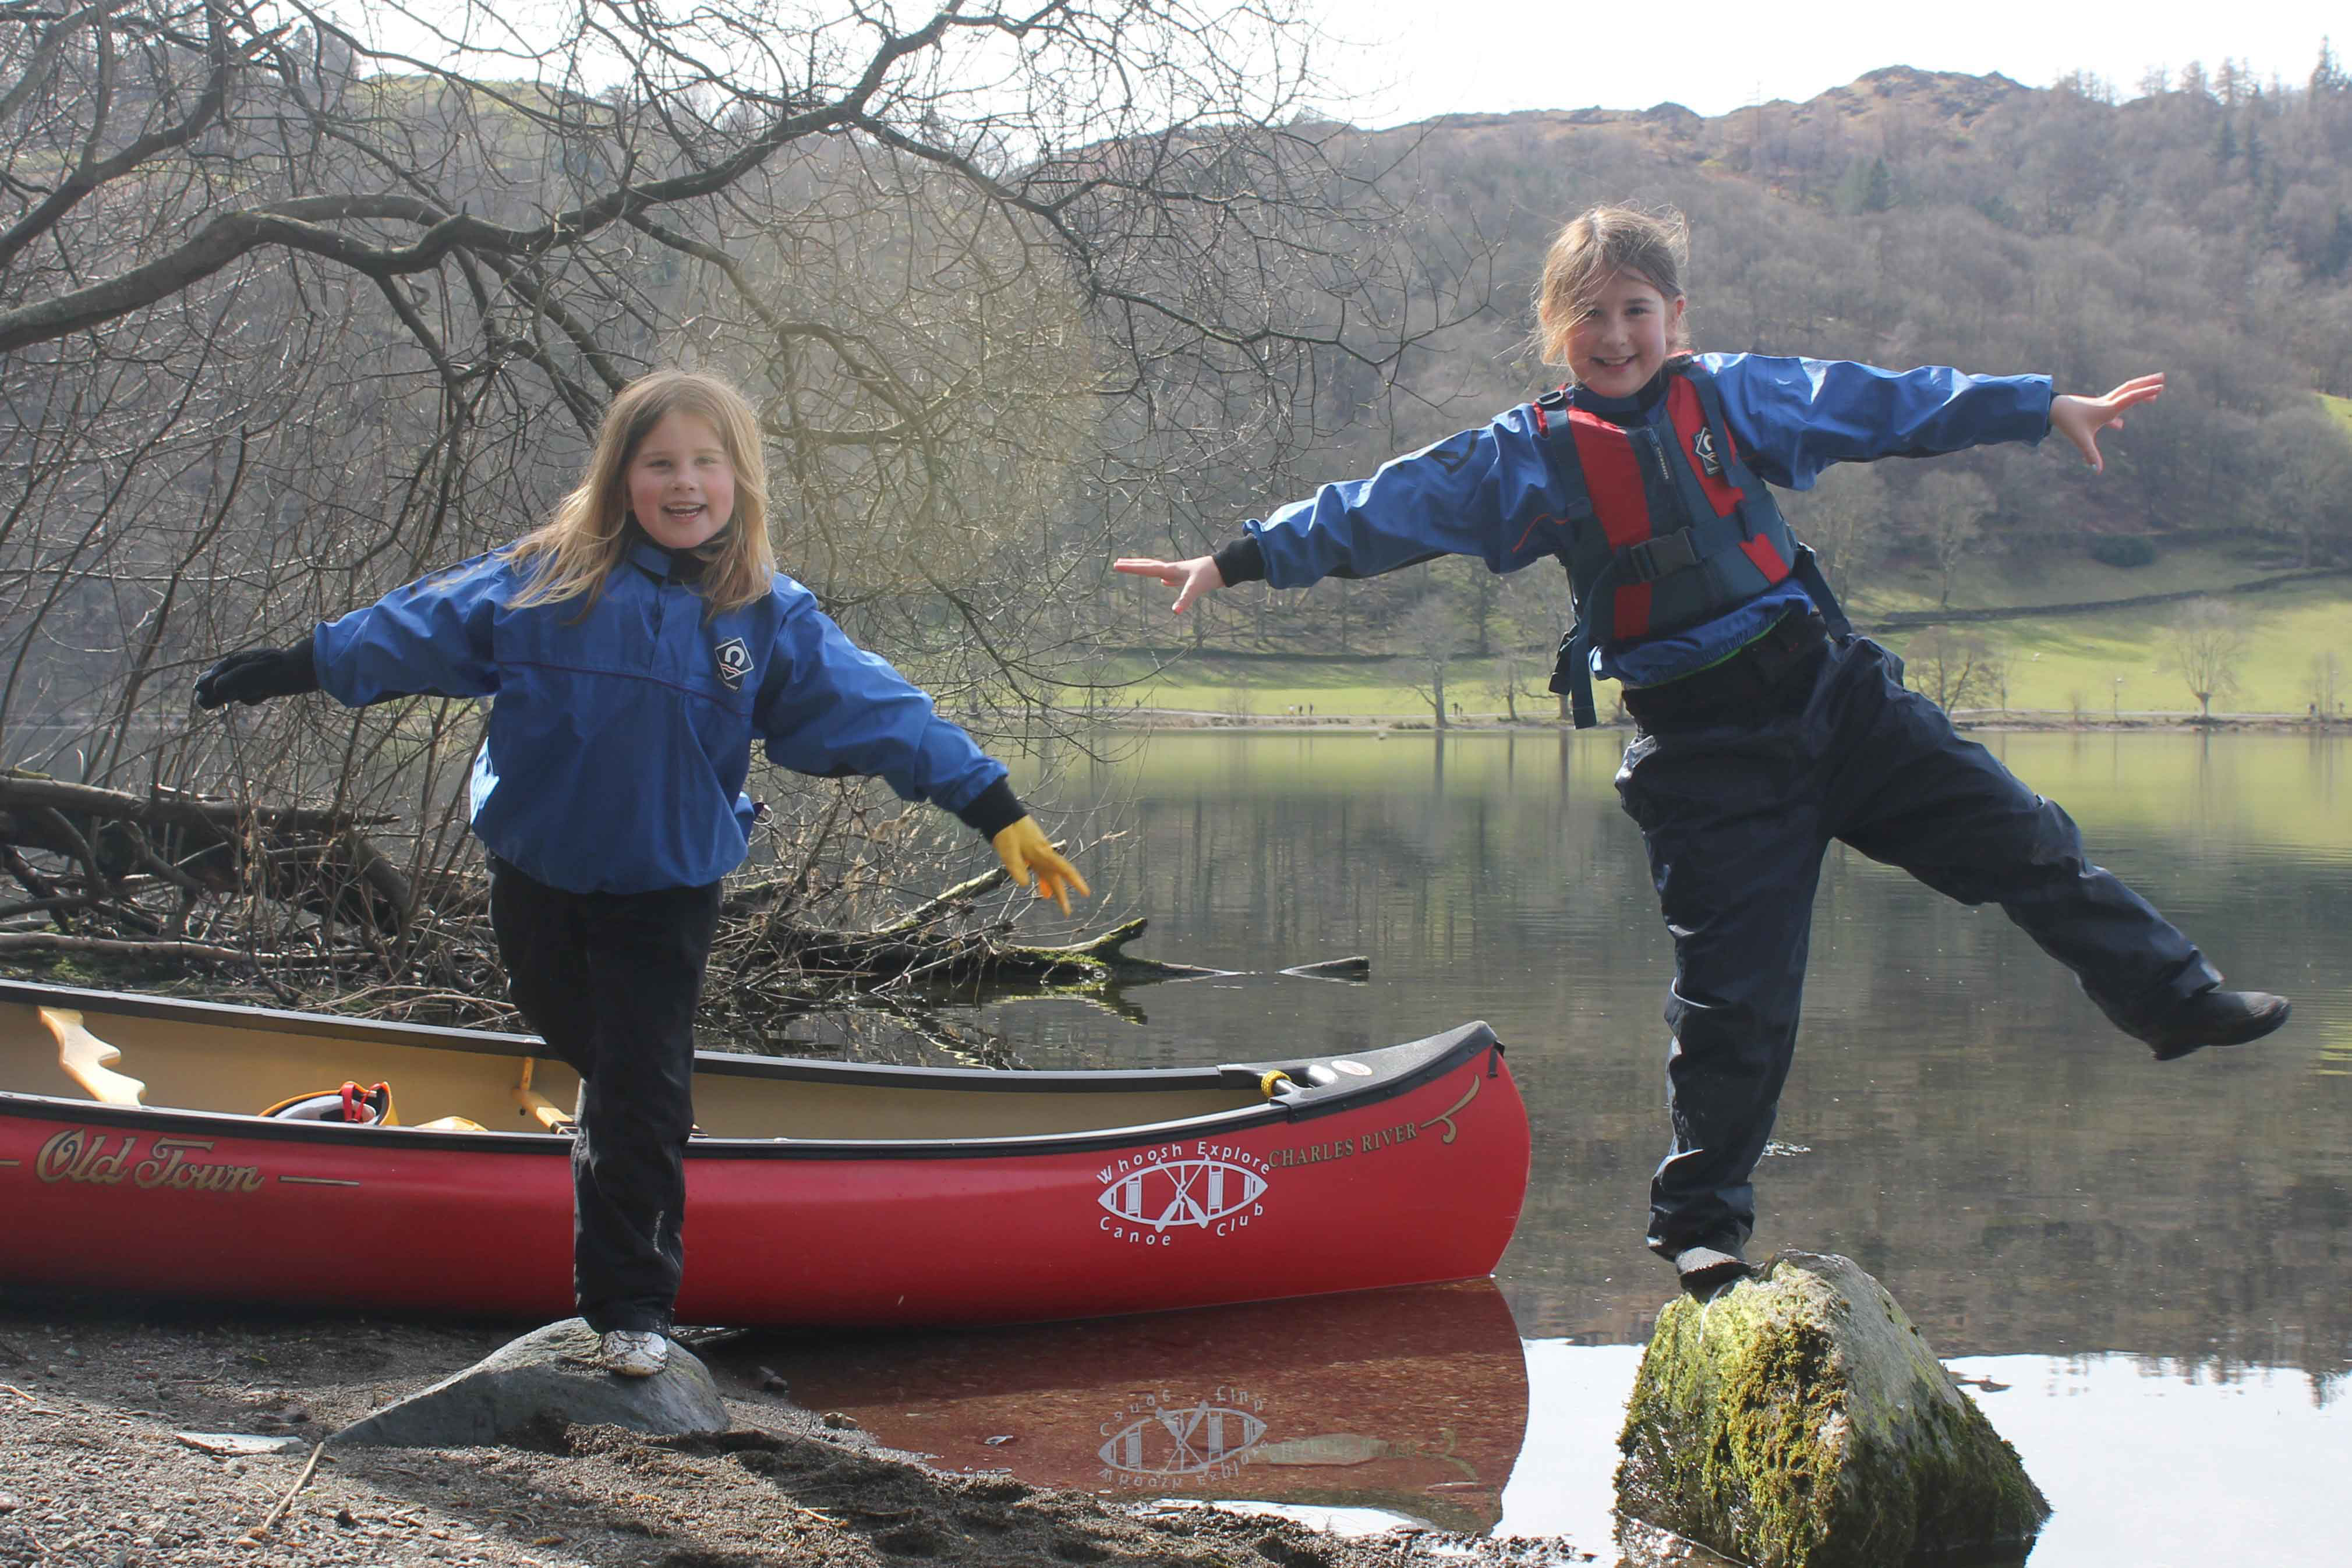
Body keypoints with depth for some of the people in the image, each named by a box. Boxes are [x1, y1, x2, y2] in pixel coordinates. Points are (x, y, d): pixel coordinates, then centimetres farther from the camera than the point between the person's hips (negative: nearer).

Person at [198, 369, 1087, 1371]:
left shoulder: (773, 620, -6)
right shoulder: (544, 581, -7)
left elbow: (880, 711, -8)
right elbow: (410, 630, 2)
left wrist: (997, 811, -11)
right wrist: (288, 669, 4)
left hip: (667, 891, -1)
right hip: (536, 876, 2)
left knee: (642, 1097, -2)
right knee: (586, 1049, 20)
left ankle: (630, 1305, 9)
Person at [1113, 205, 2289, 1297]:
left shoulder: (1737, 395, 7)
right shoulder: (1526, 457, 0)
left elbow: (1892, 404, 15)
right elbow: (1375, 513, -1)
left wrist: (2047, 408, 19)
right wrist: (1238, 562, -6)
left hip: (1834, 694, 3)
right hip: (1703, 749, -3)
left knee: (2024, 842, 3)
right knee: (1736, 987, -3)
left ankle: (2175, 999, 20)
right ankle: (1699, 1216, 11)